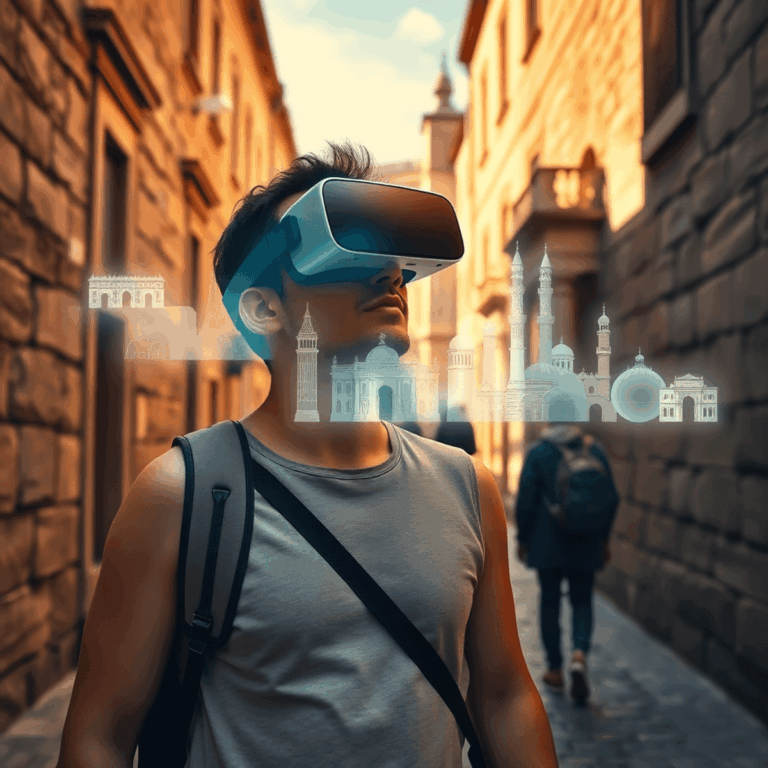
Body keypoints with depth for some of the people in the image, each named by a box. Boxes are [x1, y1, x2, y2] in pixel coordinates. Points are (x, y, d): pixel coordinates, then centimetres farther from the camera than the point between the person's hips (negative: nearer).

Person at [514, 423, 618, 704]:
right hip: (585, 545, 1)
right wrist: (604, 538, 12)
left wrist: (522, 538, 4)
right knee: (582, 601, 12)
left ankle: (555, 670, 17)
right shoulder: (595, 451, -2)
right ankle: (580, 654, -13)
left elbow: (525, 501, -8)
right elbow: (611, 499, 1)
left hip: (547, 543, -1)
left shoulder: (537, 453, -8)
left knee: (550, 602, 12)